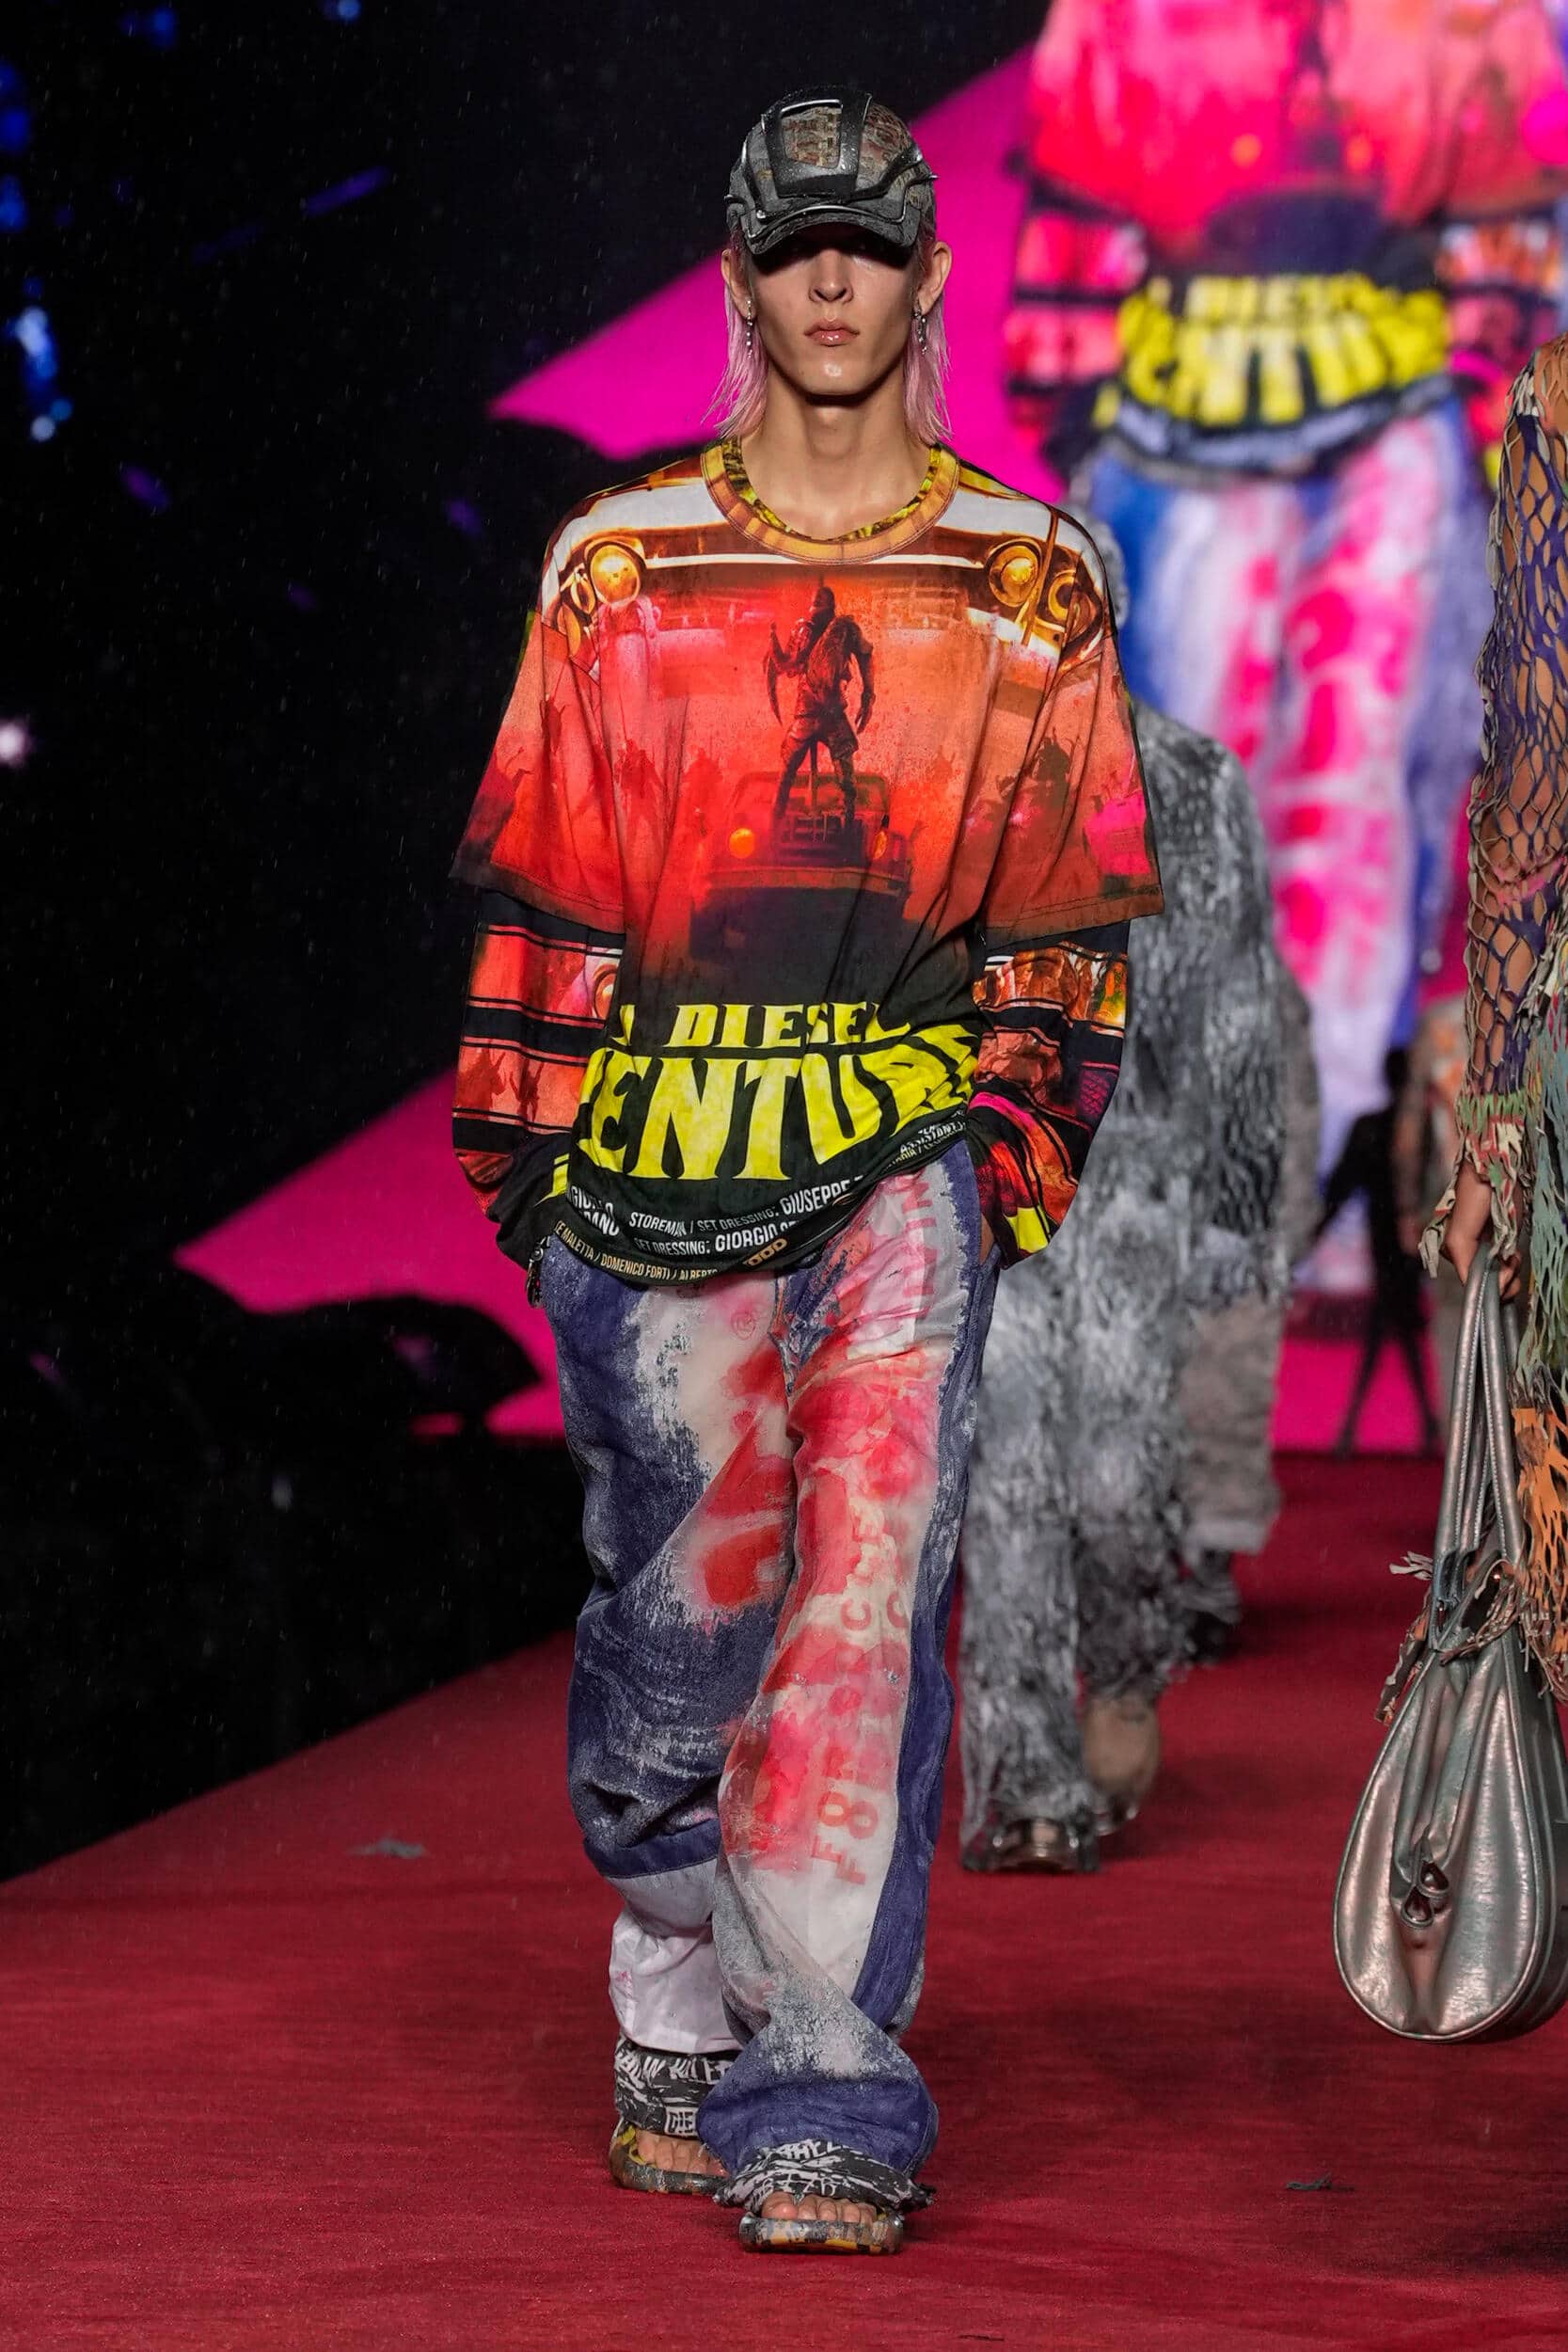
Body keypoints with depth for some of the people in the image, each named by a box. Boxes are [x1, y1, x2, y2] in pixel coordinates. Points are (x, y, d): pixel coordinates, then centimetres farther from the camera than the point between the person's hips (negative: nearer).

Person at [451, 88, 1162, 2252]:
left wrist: (1027, 1114, 0)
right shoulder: (618, 567, 9)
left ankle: (827, 2083, -9)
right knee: (687, 1586, 2)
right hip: (662, 1150, 1)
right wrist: (518, 1131, 5)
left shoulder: (1033, 576, 9)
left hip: (915, 1143, 0)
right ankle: (675, 1984, 27)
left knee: (868, 1590, -10)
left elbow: (1069, 897, 10)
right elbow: (544, 880, 10)